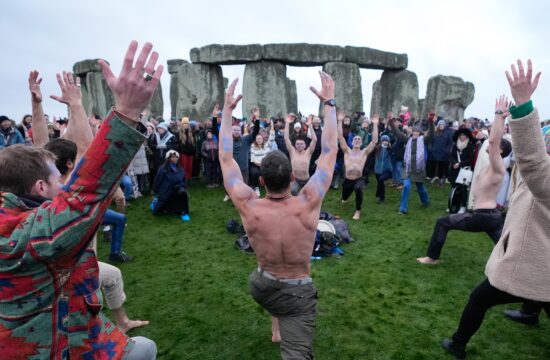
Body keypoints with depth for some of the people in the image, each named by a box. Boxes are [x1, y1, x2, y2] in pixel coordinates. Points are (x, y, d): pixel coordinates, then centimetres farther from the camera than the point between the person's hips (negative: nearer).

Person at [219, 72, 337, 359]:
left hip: (260, 288, 3)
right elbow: (329, 151, -16)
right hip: (299, 293, -3)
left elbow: (225, 157, -13)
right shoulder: (308, 204, -25)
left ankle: (276, 326, 52)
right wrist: (329, 103, -10)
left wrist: (227, 110, -8)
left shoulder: (248, 207, -23)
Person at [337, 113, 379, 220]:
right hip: (347, 179, 2)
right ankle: (345, 199, 65)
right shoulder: (347, 151, 3)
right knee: (344, 197, 21)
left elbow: (375, 141, -7)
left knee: (358, 189, -36)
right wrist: (340, 121, -11)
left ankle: (358, 211, -15)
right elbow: (340, 137, -6)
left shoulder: (364, 152, 2)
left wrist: (375, 124, -11)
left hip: (359, 179, -2)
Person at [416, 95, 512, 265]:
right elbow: (496, 140, 21)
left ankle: (432, 257, 10)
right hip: (493, 215, 9)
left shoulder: (497, 167, -15)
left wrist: (499, 114, -25)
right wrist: (501, 117, 16)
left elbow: (494, 140, -29)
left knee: (442, 223, 2)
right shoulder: (495, 167, 10)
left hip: (482, 216, -9)